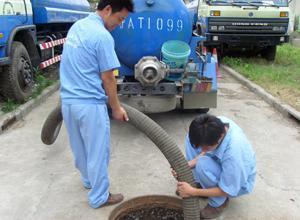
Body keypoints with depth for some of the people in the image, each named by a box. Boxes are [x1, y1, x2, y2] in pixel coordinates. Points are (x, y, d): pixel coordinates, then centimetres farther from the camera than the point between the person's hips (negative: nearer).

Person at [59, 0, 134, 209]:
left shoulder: (77, 26, 10)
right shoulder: (103, 36, -18)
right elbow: (107, 78, -14)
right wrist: (116, 108, -3)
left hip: (68, 100, 9)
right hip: (90, 104, -9)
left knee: (79, 147, 23)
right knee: (97, 151, 7)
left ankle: (88, 180, 45)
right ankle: (99, 197, 22)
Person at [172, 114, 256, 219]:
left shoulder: (233, 153, -41)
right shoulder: (218, 124, -25)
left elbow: (227, 190, -26)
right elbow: (205, 152, -7)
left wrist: (193, 192, -26)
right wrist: (187, 165, -23)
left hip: (239, 183, -6)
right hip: (223, 163, 6)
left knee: (203, 164, -33)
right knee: (190, 138, -6)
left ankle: (218, 203, -5)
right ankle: (200, 183, 7)